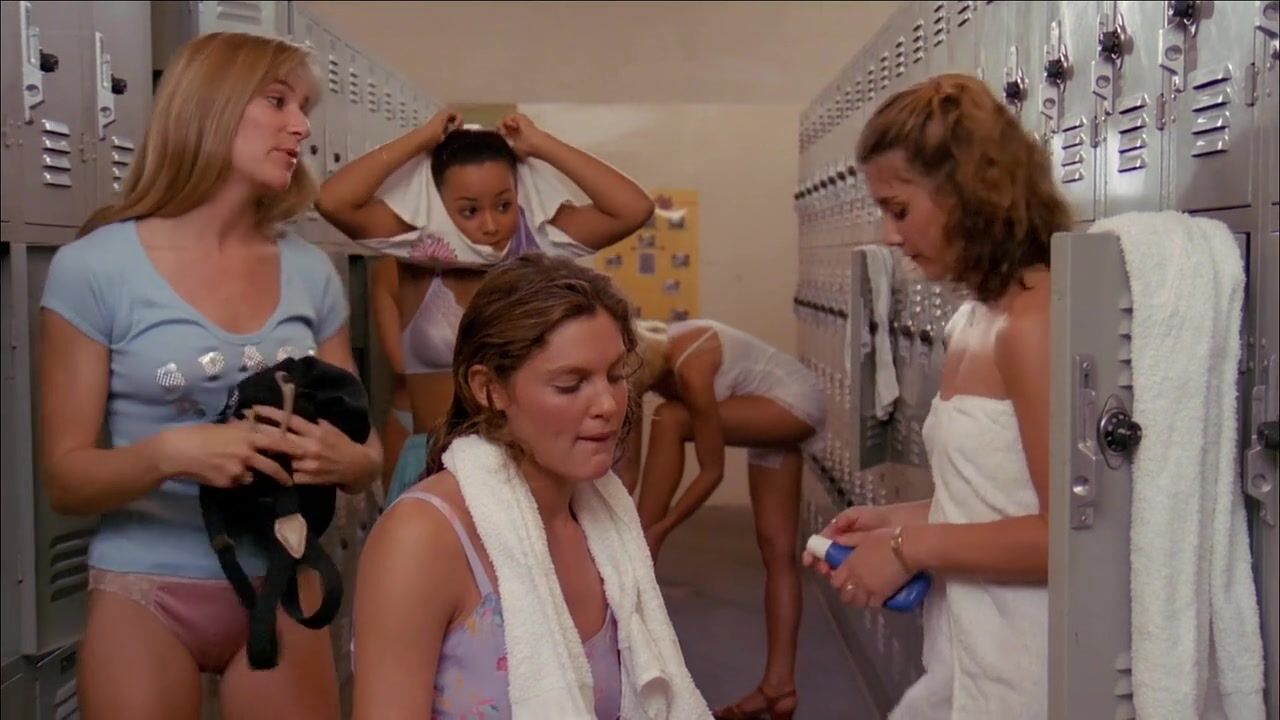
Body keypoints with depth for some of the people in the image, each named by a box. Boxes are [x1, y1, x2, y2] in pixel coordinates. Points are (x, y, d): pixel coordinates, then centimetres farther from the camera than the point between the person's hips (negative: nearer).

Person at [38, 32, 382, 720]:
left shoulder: (311, 273, 2)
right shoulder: (95, 267, -8)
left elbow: (365, 450, 7)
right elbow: (64, 477, -7)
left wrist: (345, 460, -15)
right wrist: (170, 452, -25)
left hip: (284, 591, 3)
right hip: (146, 595, -3)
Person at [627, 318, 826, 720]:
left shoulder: (690, 369, -31)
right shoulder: (654, 364, -7)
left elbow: (713, 471, -23)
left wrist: (657, 531, -19)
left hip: (796, 405, -9)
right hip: (773, 416, 9)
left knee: (669, 421, -24)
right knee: (777, 549, 4)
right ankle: (779, 684, 6)